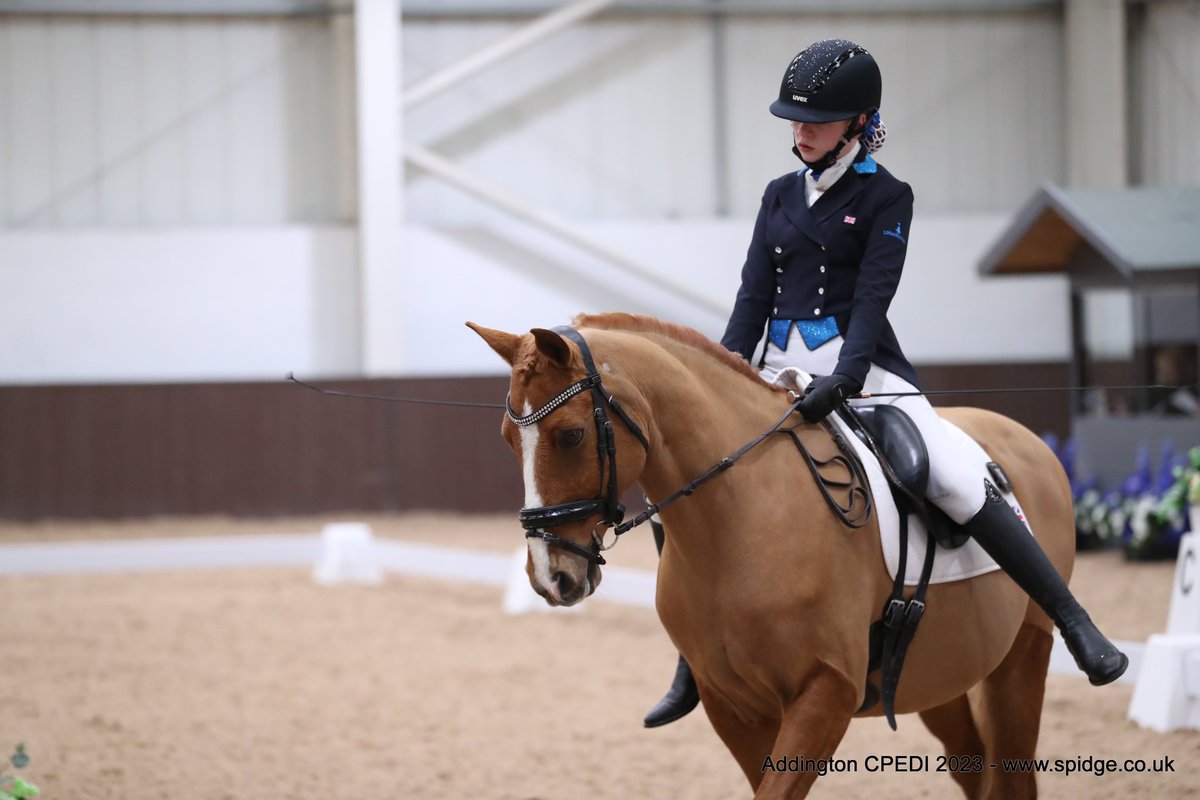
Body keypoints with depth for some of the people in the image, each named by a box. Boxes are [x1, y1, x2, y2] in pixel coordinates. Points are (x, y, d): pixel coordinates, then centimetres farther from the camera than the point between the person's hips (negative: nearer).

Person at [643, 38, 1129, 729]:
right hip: (781, 372, 6)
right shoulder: (781, 196, 13)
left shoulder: (885, 198, -2)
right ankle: (693, 672, 13)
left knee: (960, 484, -24)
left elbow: (872, 297, -13)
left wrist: (844, 380, -27)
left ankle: (1078, 627, -21)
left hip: (862, 367, -6)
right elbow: (754, 295, 10)